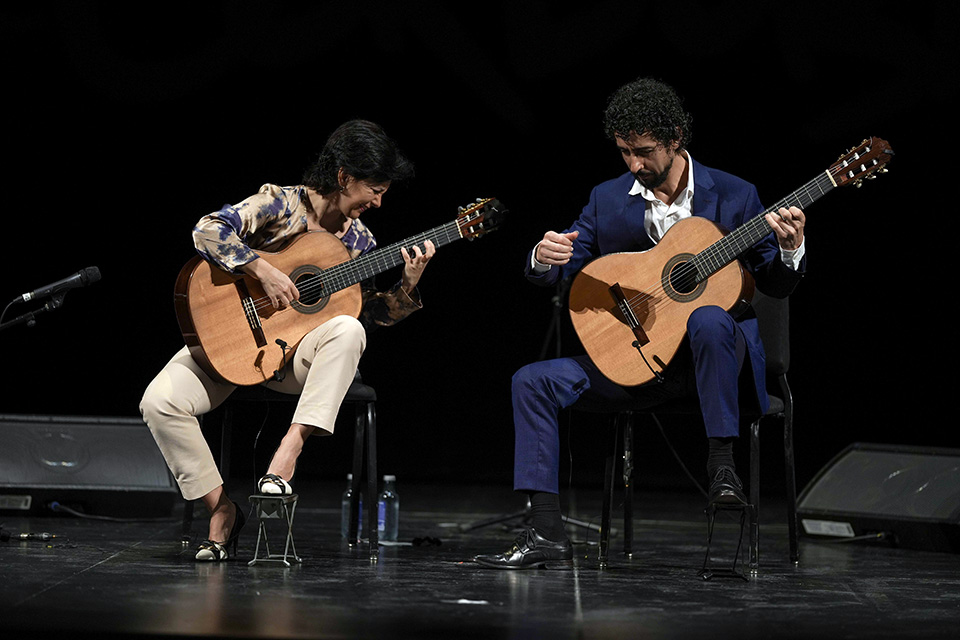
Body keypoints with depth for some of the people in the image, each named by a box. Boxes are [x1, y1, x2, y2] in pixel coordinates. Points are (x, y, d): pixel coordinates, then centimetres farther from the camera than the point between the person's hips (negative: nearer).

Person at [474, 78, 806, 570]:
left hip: (715, 350, -4)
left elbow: (775, 286, 2)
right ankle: (546, 533, -18)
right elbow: (557, 271, 5)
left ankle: (721, 463, -27)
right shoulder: (607, 200, 7)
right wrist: (544, 258, -19)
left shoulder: (733, 196, -1)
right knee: (533, 382, -15)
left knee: (708, 320, -40)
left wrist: (790, 250, -20)